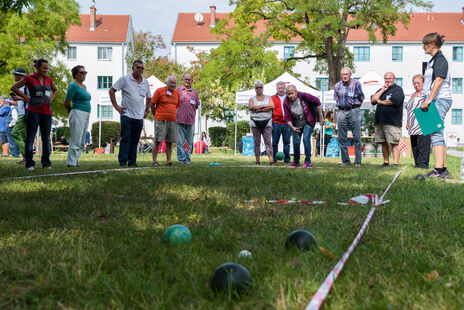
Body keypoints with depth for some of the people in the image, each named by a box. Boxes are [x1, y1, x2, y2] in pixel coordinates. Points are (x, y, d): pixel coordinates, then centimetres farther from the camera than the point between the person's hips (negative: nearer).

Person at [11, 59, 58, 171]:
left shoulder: (48, 79, 12)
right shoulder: (29, 78, -1)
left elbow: (55, 90, 30)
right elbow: (14, 87, 2)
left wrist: (51, 99, 12)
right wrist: (25, 97, -3)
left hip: (46, 112, 4)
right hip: (33, 111, -4)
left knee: (46, 139, 7)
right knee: (30, 138, -5)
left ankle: (46, 162, 17)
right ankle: (30, 163, -2)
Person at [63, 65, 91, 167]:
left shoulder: (84, 86, 16)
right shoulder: (73, 86, -9)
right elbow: (66, 103, -8)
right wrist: (71, 112, 8)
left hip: (86, 115, 9)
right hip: (78, 114, -9)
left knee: (81, 143, 10)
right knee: (76, 141, -9)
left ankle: (75, 162, 15)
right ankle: (71, 163, -5)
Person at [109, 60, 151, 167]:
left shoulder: (145, 82, 13)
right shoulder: (125, 79, -2)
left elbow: (149, 98, 27)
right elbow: (111, 91, 0)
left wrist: (146, 110, 16)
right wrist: (116, 106, -4)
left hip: (139, 117, 5)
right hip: (127, 115, -4)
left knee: (135, 141, 7)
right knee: (125, 139, -6)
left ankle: (132, 161, 13)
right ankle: (122, 161, -4)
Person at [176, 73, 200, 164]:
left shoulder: (194, 92, 17)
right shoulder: (178, 90, 7)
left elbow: (197, 105, 24)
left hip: (191, 120, 3)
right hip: (180, 119, -3)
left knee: (189, 141, 4)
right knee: (181, 141, -3)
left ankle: (188, 159, 10)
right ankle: (181, 159, 1)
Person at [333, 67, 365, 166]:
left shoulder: (356, 83, -2)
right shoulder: (337, 86, 9)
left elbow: (361, 98, 6)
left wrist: (355, 108, 9)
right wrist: (342, 106, 11)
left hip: (354, 111, -4)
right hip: (341, 111, 4)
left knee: (357, 137, -5)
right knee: (342, 138, 2)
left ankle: (358, 161, -1)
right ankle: (345, 161, 10)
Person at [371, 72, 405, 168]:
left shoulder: (398, 89, 1)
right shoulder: (381, 90, 22)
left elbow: (391, 101, -14)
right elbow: (373, 100, 8)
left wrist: (380, 101, 3)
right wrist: (382, 90, 1)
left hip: (392, 122, -7)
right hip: (379, 121, 7)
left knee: (394, 143, -8)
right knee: (384, 143, 11)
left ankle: (395, 163, -9)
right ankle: (386, 162, 19)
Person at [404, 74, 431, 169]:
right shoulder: (413, 95, 24)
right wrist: (407, 122, 24)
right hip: (413, 126, 8)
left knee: (423, 144, -10)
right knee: (414, 145, 6)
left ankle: (423, 163, -9)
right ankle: (417, 163, 9)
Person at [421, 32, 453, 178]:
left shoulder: (440, 59, -9)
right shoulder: (434, 60, 20)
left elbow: (439, 80, -19)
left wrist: (429, 100, -24)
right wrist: (428, 100, 23)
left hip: (440, 100, -10)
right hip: (436, 101, 10)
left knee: (436, 133, -15)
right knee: (436, 134, 9)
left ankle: (438, 169, -19)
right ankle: (443, 169, 12)